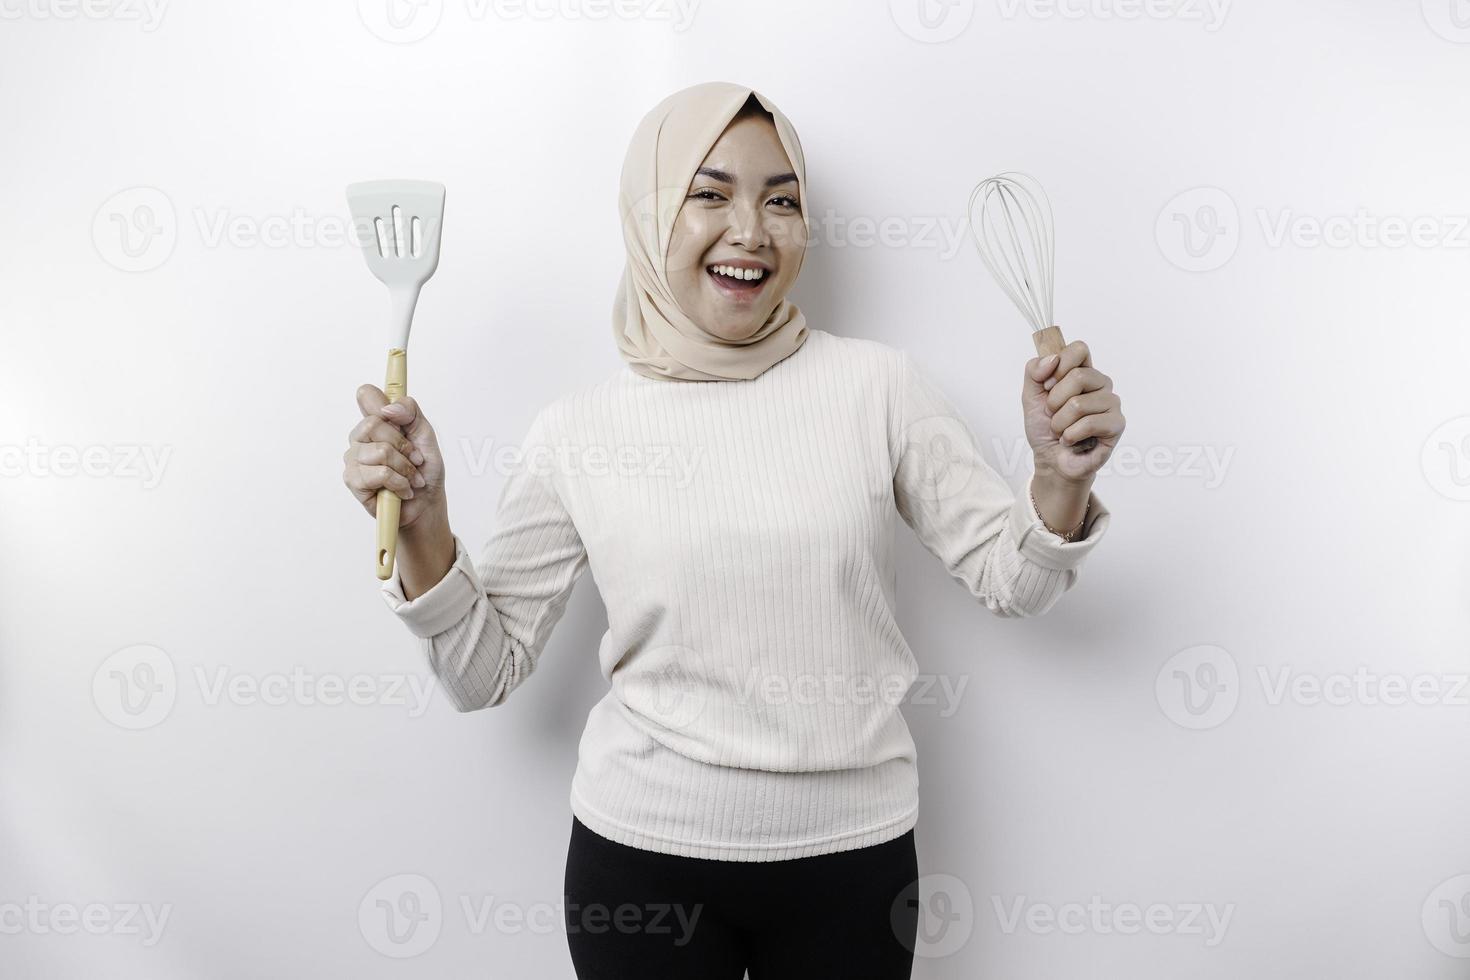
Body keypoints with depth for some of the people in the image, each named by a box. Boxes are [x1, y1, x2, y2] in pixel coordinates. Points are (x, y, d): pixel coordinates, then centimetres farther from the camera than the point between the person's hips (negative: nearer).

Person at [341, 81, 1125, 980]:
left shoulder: (876, 384, -6)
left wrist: (1061, 480, -19)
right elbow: (486, 673, -1)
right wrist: (423, 527, -16)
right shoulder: (576, 433, -6)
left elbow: (1010, 582, 0)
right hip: (643, 848, 0)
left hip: (854, 847, 1)